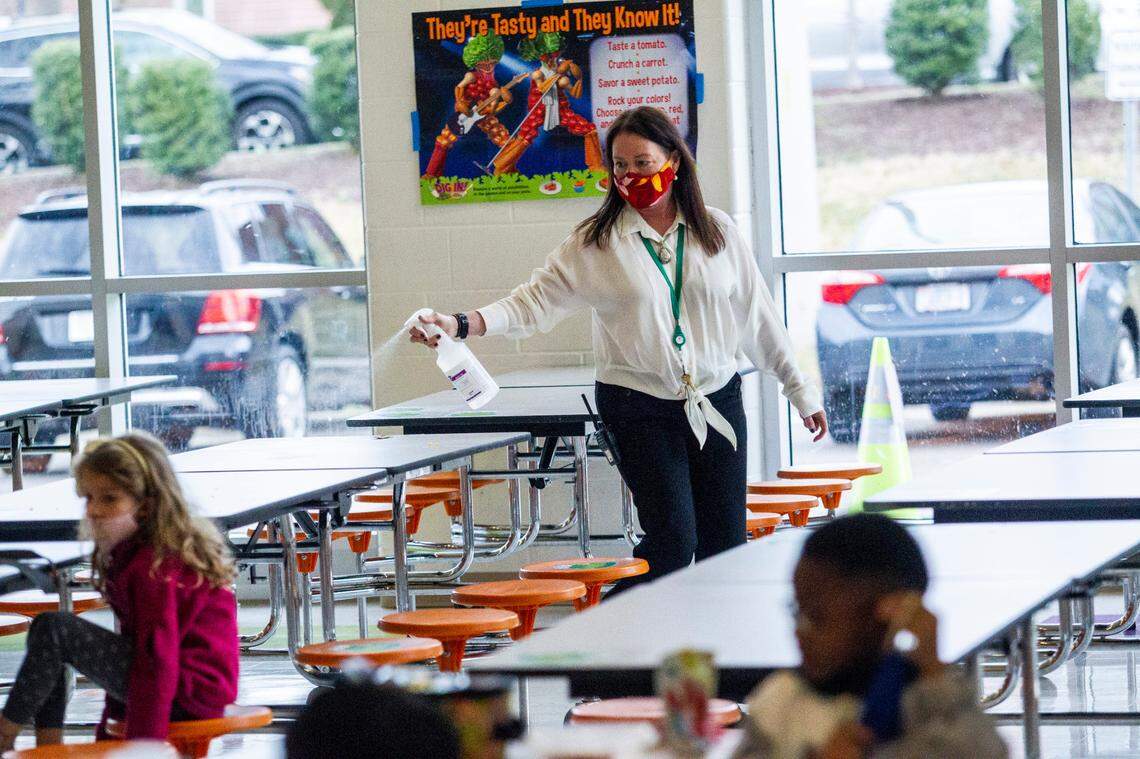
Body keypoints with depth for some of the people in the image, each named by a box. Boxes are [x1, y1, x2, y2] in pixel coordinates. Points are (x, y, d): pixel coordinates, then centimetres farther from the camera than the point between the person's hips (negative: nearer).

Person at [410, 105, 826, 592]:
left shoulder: (716, 230, 6)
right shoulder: (596, 242, -2)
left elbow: (756, 314, 13)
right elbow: (534, 302, -8)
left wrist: (798, 388, 16)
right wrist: (460, 325, -23)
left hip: (718, 403, 3)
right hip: (639, 410, -3)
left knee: (725, 547, 3)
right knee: (672, 540, -12)